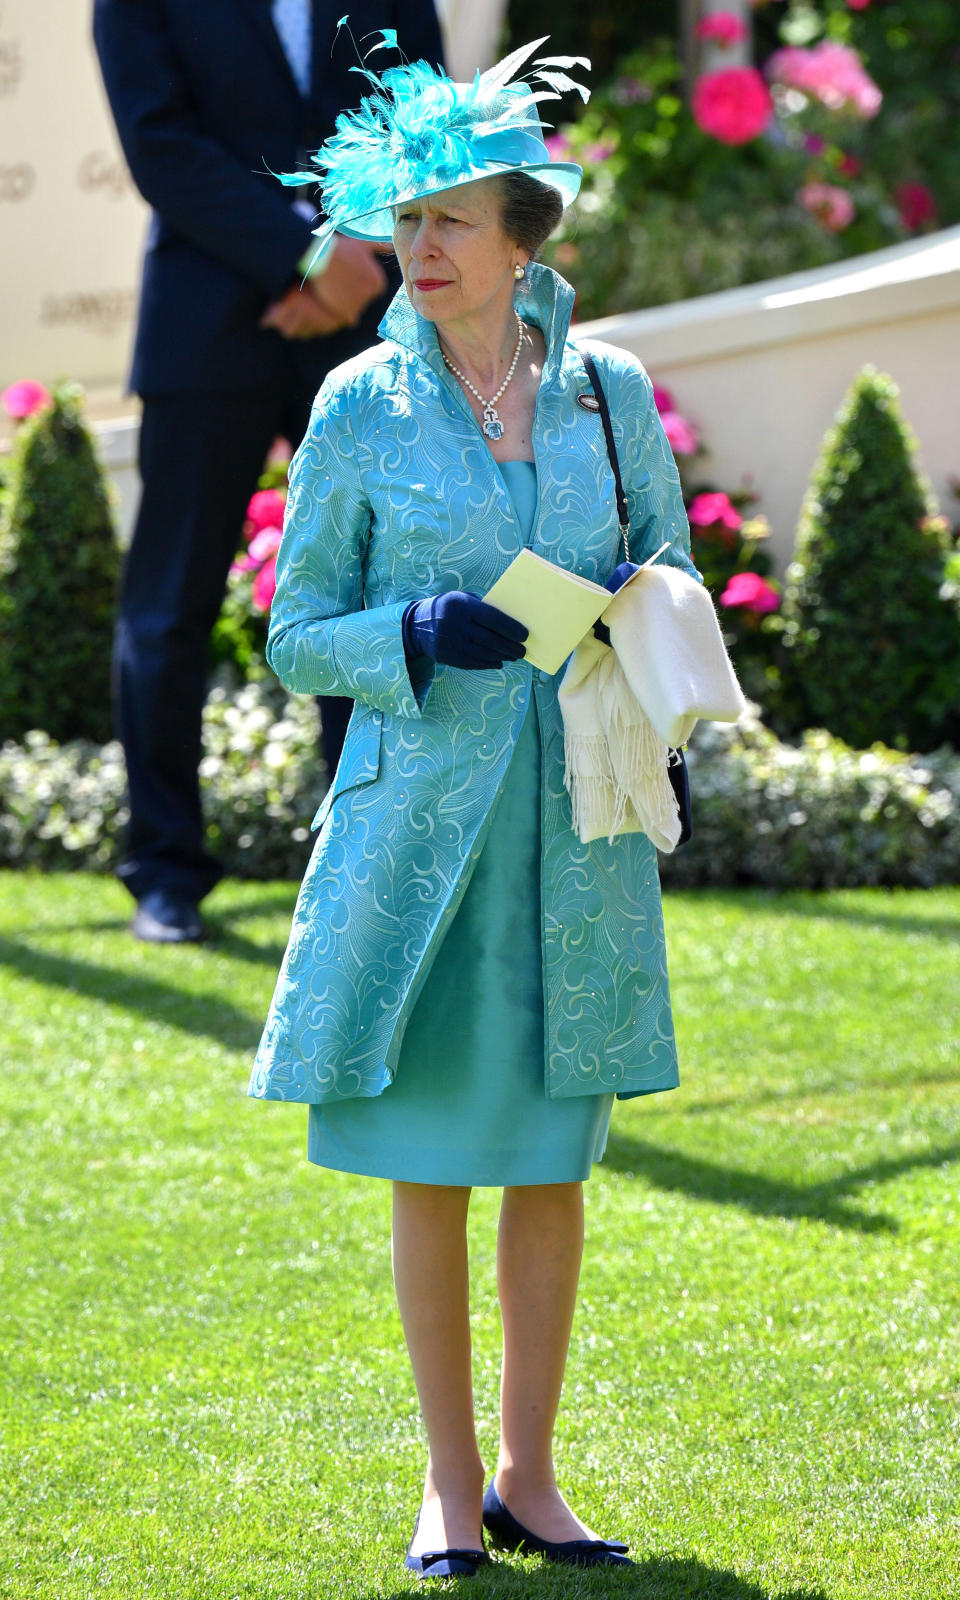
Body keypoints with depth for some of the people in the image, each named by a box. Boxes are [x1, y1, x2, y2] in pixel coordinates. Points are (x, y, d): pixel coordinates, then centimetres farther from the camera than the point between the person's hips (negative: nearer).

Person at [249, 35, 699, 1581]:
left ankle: (529, 1476, 20)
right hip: (420, 826, -2)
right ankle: (450, 1487, 15)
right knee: (428, 1167, 2)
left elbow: (673, 579, 14)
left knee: (552, 1163, 8)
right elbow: (297, 636, 1)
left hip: (575, 829, 2)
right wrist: (416, 633, -17)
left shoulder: (607, 390, 4)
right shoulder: (362, 406, -2)